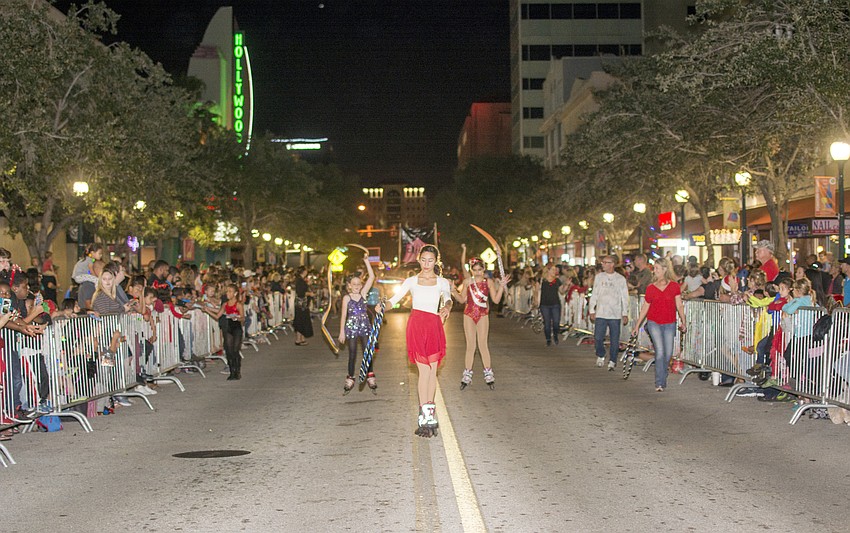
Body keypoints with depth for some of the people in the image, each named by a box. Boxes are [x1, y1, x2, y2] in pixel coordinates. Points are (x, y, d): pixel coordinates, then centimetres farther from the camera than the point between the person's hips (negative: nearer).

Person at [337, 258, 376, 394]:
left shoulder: (363, 293, 1)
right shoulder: (347, 298, -4)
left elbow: (372, 277, -6)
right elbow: (343, 315, -1)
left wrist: (367, 262, -10)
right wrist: (342, 331, -3)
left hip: (365, 326, 2)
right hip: (352, 327, -2)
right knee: (352, 354, 5)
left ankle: (370, 377, 13)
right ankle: (350, 379, 14)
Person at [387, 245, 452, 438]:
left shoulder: (442, 282, 8)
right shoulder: (411, 281, 5)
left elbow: (447, 298, -10)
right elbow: (394, 299, -2)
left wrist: (447, 306, -33)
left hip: (434, 327, 2)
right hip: (416, 325, -2)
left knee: (432, 372, 4)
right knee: (424, 370, -8)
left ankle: (429, 414, 15)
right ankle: (426, 417, -7)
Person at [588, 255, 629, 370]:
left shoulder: (620, 279, 4)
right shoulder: (599, 277, 9)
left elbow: (624, 298, 6)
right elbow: (594, 295, 13)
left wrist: (625, 314, 2)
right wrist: (592, 310, 7)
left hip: (615, 314, -1)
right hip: (600, 313, 1)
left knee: (614, 340, 0)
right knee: (598, 337, -4)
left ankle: (612, 361, 13)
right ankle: (600, 355, 20)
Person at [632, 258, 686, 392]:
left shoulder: (674, 286, 1)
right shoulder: (651, 288, 4)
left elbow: (679, 305, 4)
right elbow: (645, 307, 10)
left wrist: (683, 322, -4)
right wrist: (637, 325, 11)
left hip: (669, 324, 1)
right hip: (654, 323, -1)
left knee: (668, 353, 4)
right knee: (660, 351, -11)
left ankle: (662, 379, 25)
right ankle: (659, 383, -10)